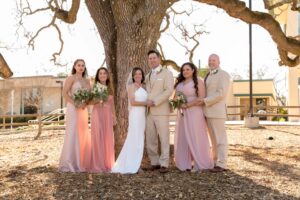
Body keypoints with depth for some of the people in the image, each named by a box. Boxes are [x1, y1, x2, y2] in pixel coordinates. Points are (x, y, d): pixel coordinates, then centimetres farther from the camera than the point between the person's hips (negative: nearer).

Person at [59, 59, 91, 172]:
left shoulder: (86, 81, 16)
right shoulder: (71, 78, -1)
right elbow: (64, 93, -10)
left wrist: (86, 103, -6)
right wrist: (75, 104, -18)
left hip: (83, 110, 6)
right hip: (73, 108, -6)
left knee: (83, 135, 7)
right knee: (73, 134, -7)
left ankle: (82, 162, 17)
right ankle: (70, 164, -1)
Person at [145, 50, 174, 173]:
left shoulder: (167, 73, 2)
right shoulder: (147, 76, 21)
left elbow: (169, 91, -10)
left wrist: (154, 101, -15)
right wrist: (146, 103, 3)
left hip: (161, 111, -5)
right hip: (149, 111, 5)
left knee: (164, 138, -2)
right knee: (150, 139, 4)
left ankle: (164, 164, 5)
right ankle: (154, 162, 15)